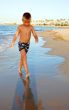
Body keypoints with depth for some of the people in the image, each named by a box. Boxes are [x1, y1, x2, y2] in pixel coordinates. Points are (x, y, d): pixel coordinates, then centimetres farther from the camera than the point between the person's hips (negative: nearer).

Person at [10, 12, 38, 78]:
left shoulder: (31, 27, -2)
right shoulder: (20, 27, -8)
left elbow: (34, 34, -10)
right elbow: (16, 35, -14)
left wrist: (36, 39, -33)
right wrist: (13, 42, -31)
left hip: (27, 44, 3)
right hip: (21, 43, -3)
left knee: (22, 57, 15)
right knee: (24, 56, -21)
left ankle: (19, 69, 35)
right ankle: (27, 72, -22)